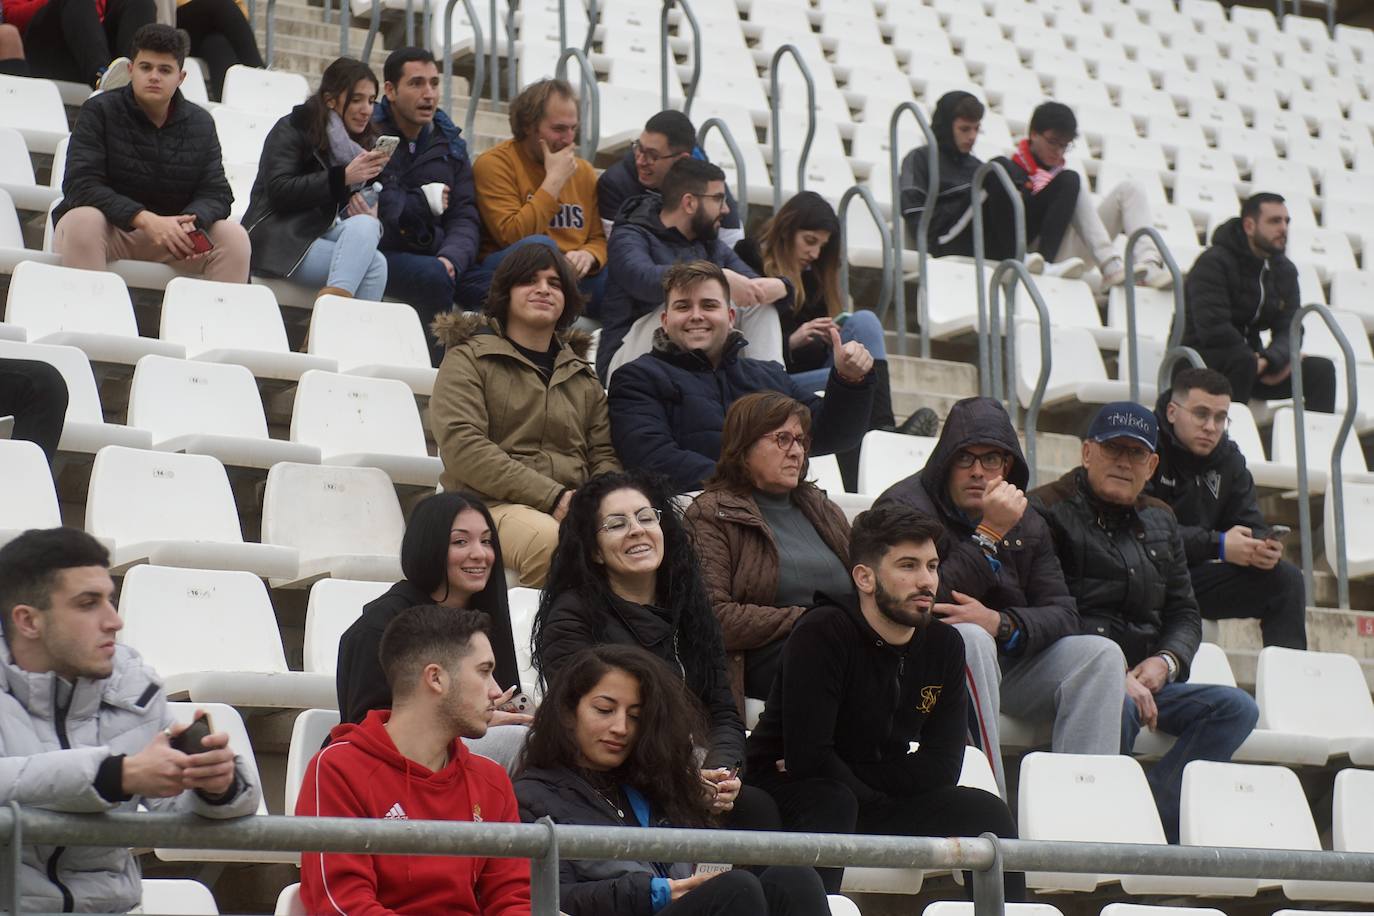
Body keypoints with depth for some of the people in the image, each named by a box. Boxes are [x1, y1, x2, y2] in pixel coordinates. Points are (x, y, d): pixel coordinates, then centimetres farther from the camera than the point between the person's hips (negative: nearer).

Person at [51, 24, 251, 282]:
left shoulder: (201, 123, 3)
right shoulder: (99, 111, -7)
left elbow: (216, 193, -2)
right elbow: (80, 185, -19)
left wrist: (187, 222, -28)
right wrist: (146, 219, -32)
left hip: (170, 231, 3)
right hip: (110, 226, -3)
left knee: (234, 236, -19)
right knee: (83, 221, -35)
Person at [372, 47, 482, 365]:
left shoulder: (449, 144, 18)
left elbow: (465, 218, 8)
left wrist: (451, 258, -14)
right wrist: (422, 202, -4)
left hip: (434, 257, 5)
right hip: (379, 254, -5)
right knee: (434, 276, -34)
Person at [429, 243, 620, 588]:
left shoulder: (582, 375, 28)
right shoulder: (469, 359, 12)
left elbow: (605, 456, 20)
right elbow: (461, 447, -4)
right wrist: (552, 497, -13)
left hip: (576, 510, 4)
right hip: (493, 505, -4)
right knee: (549, 539, -40)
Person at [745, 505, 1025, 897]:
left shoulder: (944, 644, 0)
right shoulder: (821, 634, -19)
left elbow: (941, 767, -4)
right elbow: (807, 756, -26)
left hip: (875, 798, 6)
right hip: (790, 792, -6)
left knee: (986, 812, -11)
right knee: (833, 803, -37)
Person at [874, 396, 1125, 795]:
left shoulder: (1027, 525, 11)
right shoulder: (905, 507, -9)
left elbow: (1063, 614, 0)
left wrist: (1001, 625, -21)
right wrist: (990, 534, -23)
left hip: (1004, 658, 6)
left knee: (1101, 654, -12)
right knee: (969, 638, -37)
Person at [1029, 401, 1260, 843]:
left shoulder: (1159, 521, 24)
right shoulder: (1047, 509, 0)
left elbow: (1184, 613, 24)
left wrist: (1164, 661, 0)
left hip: (1144, 679, 7)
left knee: (1237, 707, -16)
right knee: (1118, 706, -39)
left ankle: (1149, 820, -26)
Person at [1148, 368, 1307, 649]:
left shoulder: (1229, 458, 10)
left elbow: (1250, 525, 7)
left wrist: (1263, 547, -20)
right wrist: (1217, 545, -28)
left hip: (1192, 576, 7)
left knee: (1286, 578, -1)